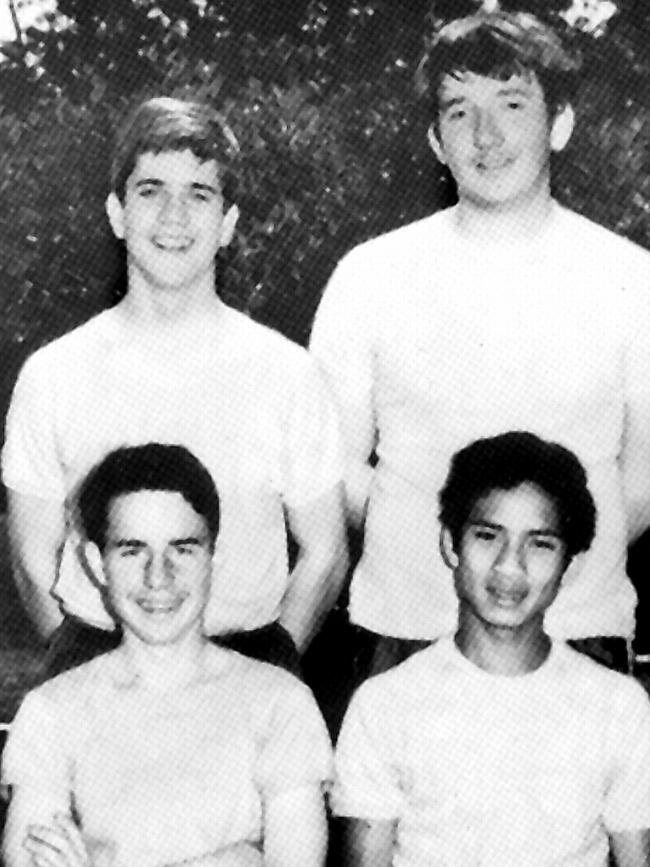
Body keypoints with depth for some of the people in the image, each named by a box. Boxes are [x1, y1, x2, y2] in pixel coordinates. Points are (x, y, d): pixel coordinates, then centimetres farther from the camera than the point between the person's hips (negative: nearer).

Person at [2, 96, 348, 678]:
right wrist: (83, 666, -2)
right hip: (94, 651, 0)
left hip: (248, 651, 0)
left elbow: (323, 554, 8)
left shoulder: (286, 374, 1)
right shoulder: (52, 375, 3)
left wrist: (267, 673, -1)